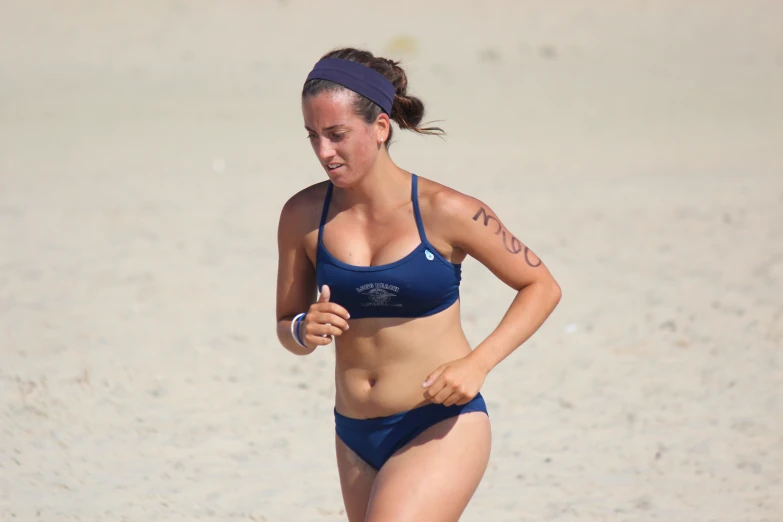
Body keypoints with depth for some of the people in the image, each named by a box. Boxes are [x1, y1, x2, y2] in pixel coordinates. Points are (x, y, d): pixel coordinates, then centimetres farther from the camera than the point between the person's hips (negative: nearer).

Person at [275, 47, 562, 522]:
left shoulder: (443, 211, -12)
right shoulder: (304, 215, -2)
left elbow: (542, 287, -2)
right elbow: (287, 326, 10)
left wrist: (477, 364, -14)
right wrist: (304, 330, -15)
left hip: (442, 429, -5)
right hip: (357, 438, 5)